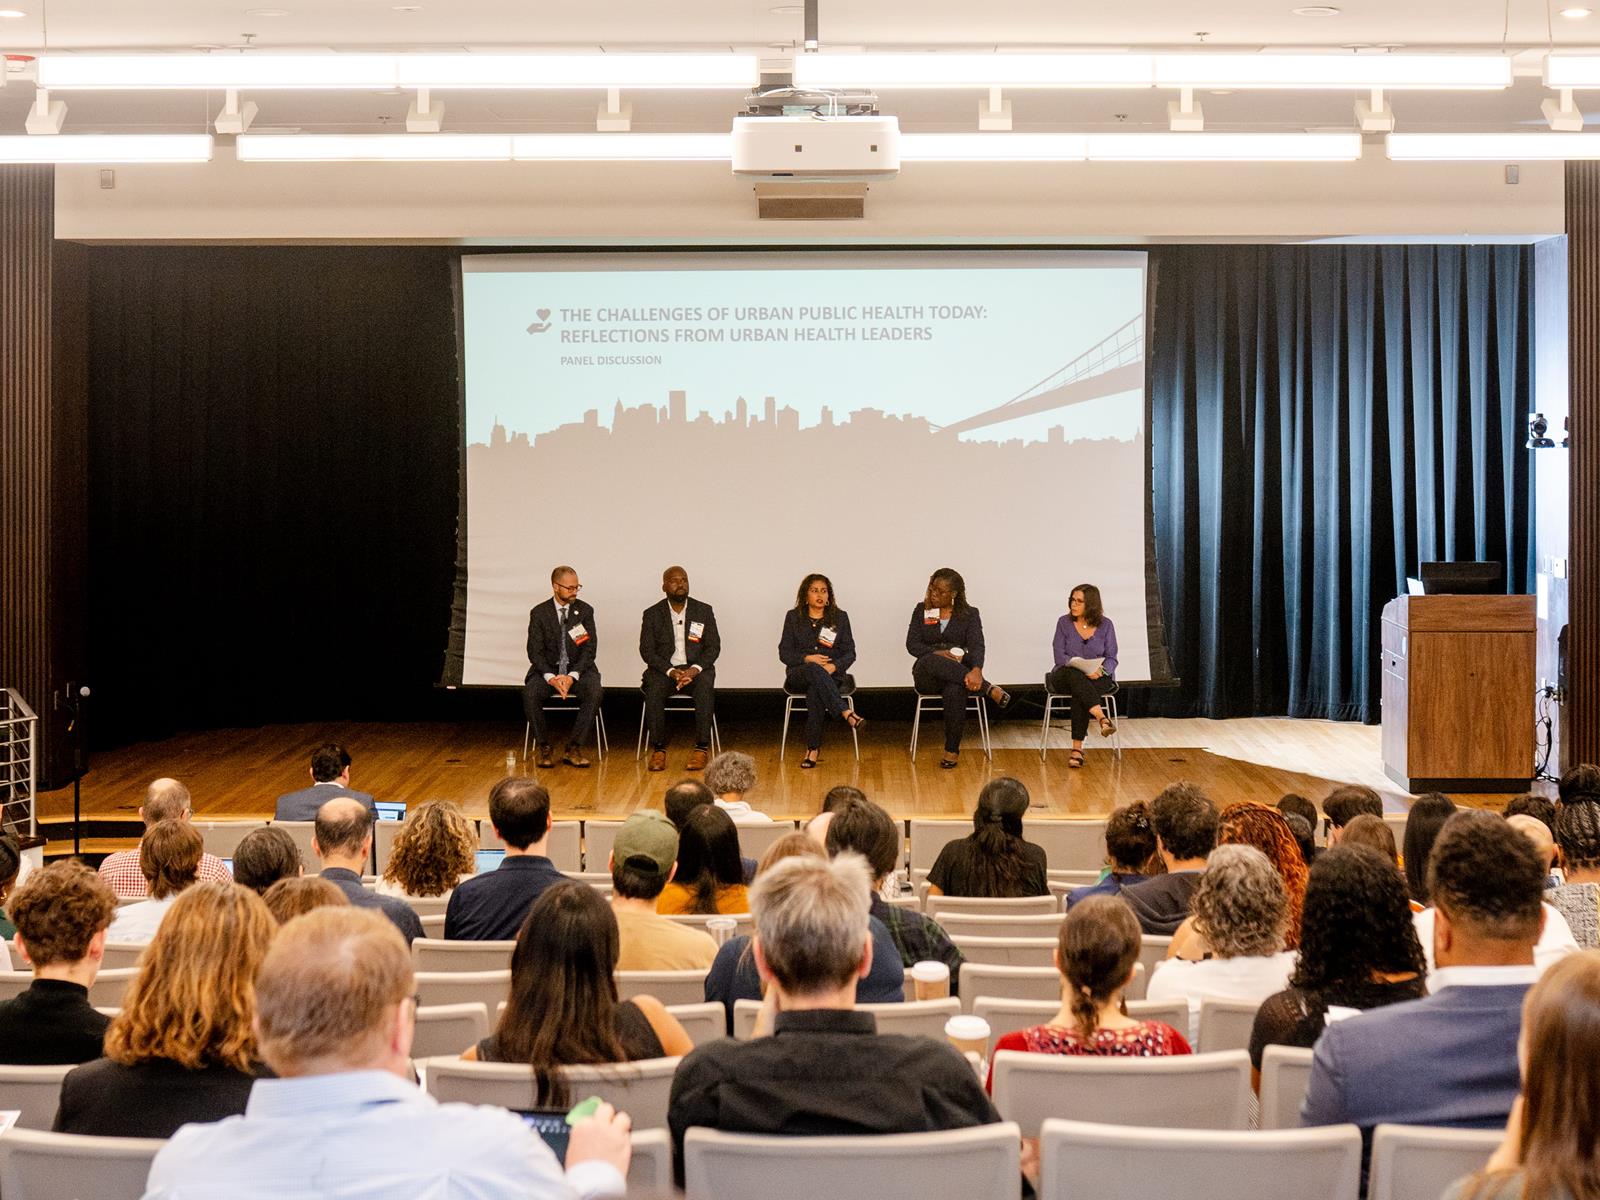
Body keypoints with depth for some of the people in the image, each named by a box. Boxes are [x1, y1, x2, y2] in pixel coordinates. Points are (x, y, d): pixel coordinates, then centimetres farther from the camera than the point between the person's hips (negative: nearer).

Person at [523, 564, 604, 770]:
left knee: (595, 692, -31)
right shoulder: (539, 613, 1)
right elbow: (535, 651, -4)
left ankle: (573, 748, -22)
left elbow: (590, 649, -3)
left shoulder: (585, 610, 3)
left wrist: (572, 676, -19)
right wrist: (551, 677, -21)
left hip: (578, 669, 0)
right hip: (548, 670, 0)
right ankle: (543, 747, -13)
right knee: (530, 693, -31)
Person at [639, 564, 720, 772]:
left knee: (705, 686, -34)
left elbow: (714, 647, 3)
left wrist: (695, 669, -16)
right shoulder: (652, 614, 5)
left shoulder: (704, 611, 8)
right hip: (664, 668, 0)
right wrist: (671, 671, -17)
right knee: (653, 690, -33)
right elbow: (646, 651, -1)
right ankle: (658, 749, -26)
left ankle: (702, 748, -30)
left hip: (696, 668, 0)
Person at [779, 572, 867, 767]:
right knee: (815, 670, -39)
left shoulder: (840, 617, 12)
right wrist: (808, 659, -13)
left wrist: (834, 666, -15)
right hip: (798, 675, 0)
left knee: (815, 689, -37)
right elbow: (784, 654, 5)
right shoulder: (793, 617, 11)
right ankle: (847, 713, -52)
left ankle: (813, 748, -40)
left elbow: (850, 653, 6)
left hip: (832, 675, 0)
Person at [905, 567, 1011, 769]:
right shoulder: (921, 610, 11)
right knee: (931, 661, -38)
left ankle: (952, 749, -29)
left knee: (955, 690, -39)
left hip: (959, 673, -1)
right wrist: (937, 653, -18)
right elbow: (912, 644, 1)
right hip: (927, 676, 1)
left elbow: (976, 645, -10)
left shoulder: (969, 614, 6)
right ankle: (988, 688, -35)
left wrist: (976, 670, -33)